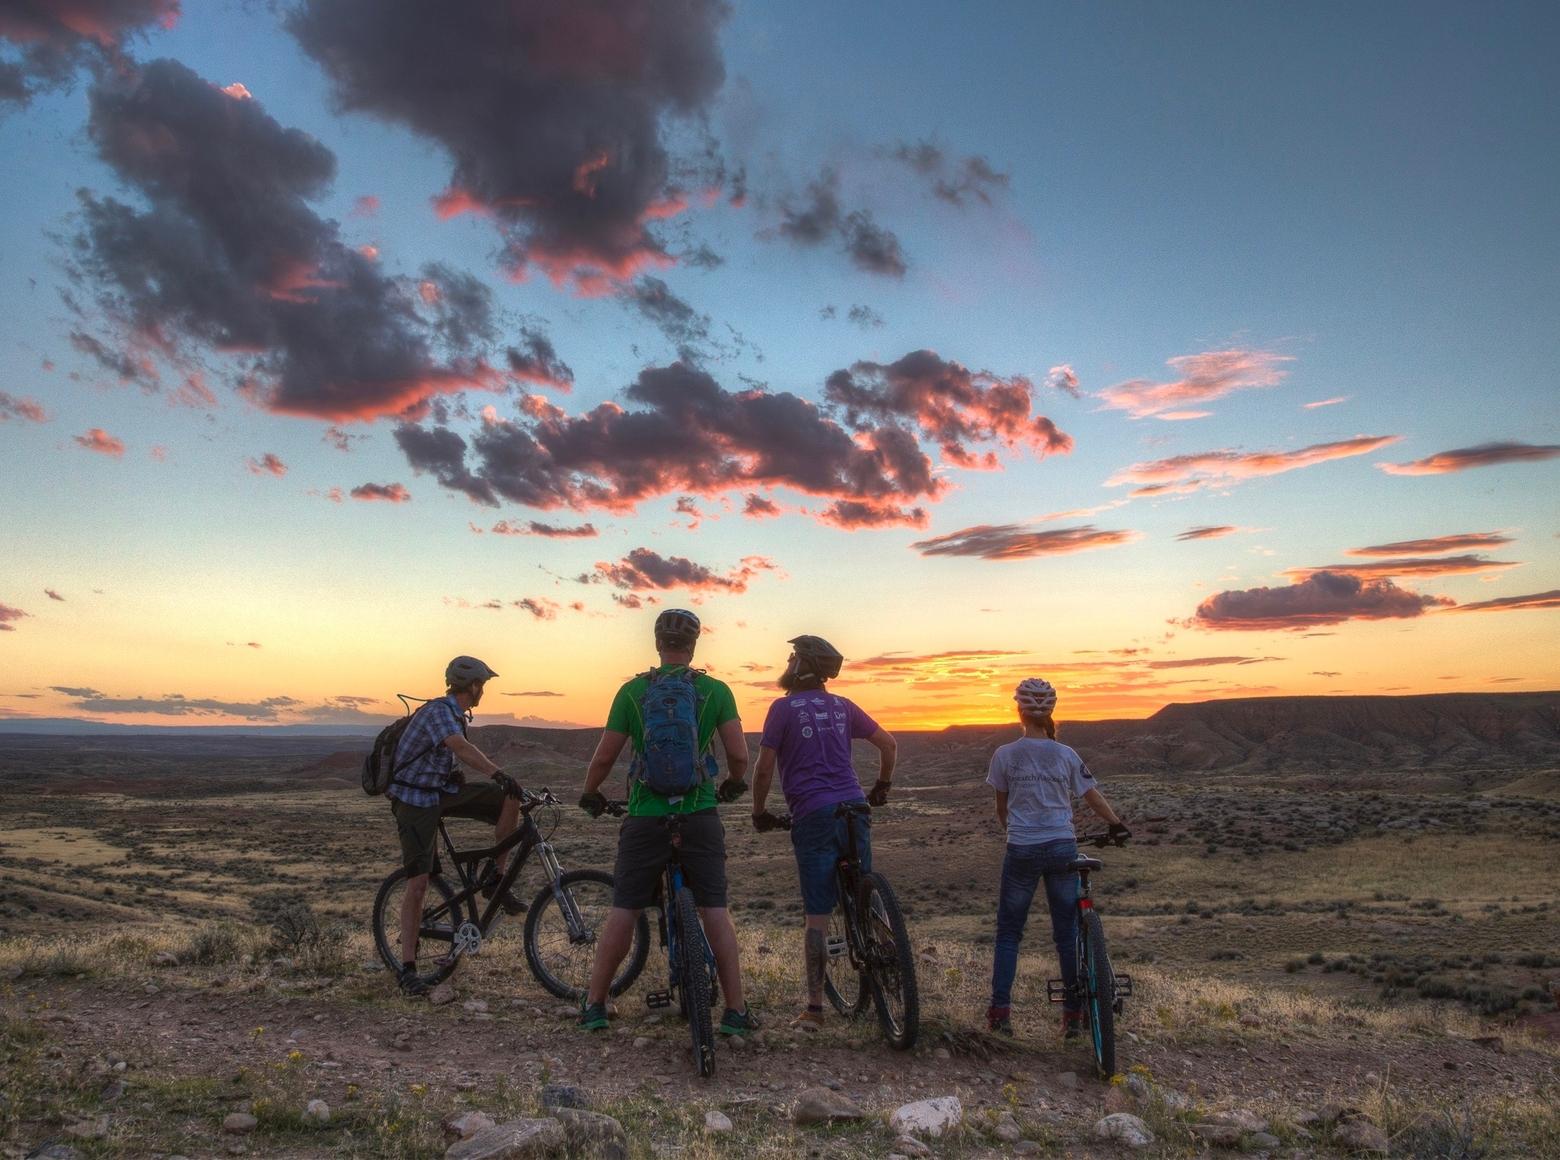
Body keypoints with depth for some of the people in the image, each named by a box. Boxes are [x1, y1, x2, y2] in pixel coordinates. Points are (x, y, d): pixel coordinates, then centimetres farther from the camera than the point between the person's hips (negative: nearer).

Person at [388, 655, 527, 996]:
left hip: (442, 792, 8)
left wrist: (507, 782, 17)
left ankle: (495, 878, 1)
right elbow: (462, 748, -38)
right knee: (418, 883, -9)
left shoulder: (456, 715, 9)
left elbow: (468, 754, 21)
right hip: (414, 800, -8)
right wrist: (499, 773, -50)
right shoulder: (438, 711, -20)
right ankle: (408, 968, 0)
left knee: (510, 798, -8)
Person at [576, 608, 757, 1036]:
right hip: (699, 817, 0)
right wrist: (734, 784, 17)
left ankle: (594, 1005, 19)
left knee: (622, 913, 10)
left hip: (645, 817, 0)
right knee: (715, 912, 7)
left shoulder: (632, 691, -1)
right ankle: (736, 1012, 9)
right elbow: (739, 754, -5)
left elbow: (604, 756, 1)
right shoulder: (716, 690, -2)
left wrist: (590, 794, 20)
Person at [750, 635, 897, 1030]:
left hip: (813, 815, -4)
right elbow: (888, 743, 14)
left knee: (817, 914, 0)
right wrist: (882, 786, 28)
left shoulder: (784, 708, -4)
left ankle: (814, 1008, 5)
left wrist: (759, 812, 8)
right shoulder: (842, 706, 11)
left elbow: (764, 768, -5)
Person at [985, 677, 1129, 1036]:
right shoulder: (1067, 756, 0)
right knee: (1067, 933, 13)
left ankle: (1000, 1012, 6)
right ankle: (1074, 1014, 16)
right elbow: (1094, 797, 9)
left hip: (1022, 851, -2)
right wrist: (1117, 825, 28)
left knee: (1008, 933, 10)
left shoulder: (1005, 755, -5)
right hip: (1062, 848, 2)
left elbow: (1001, 808, 5)